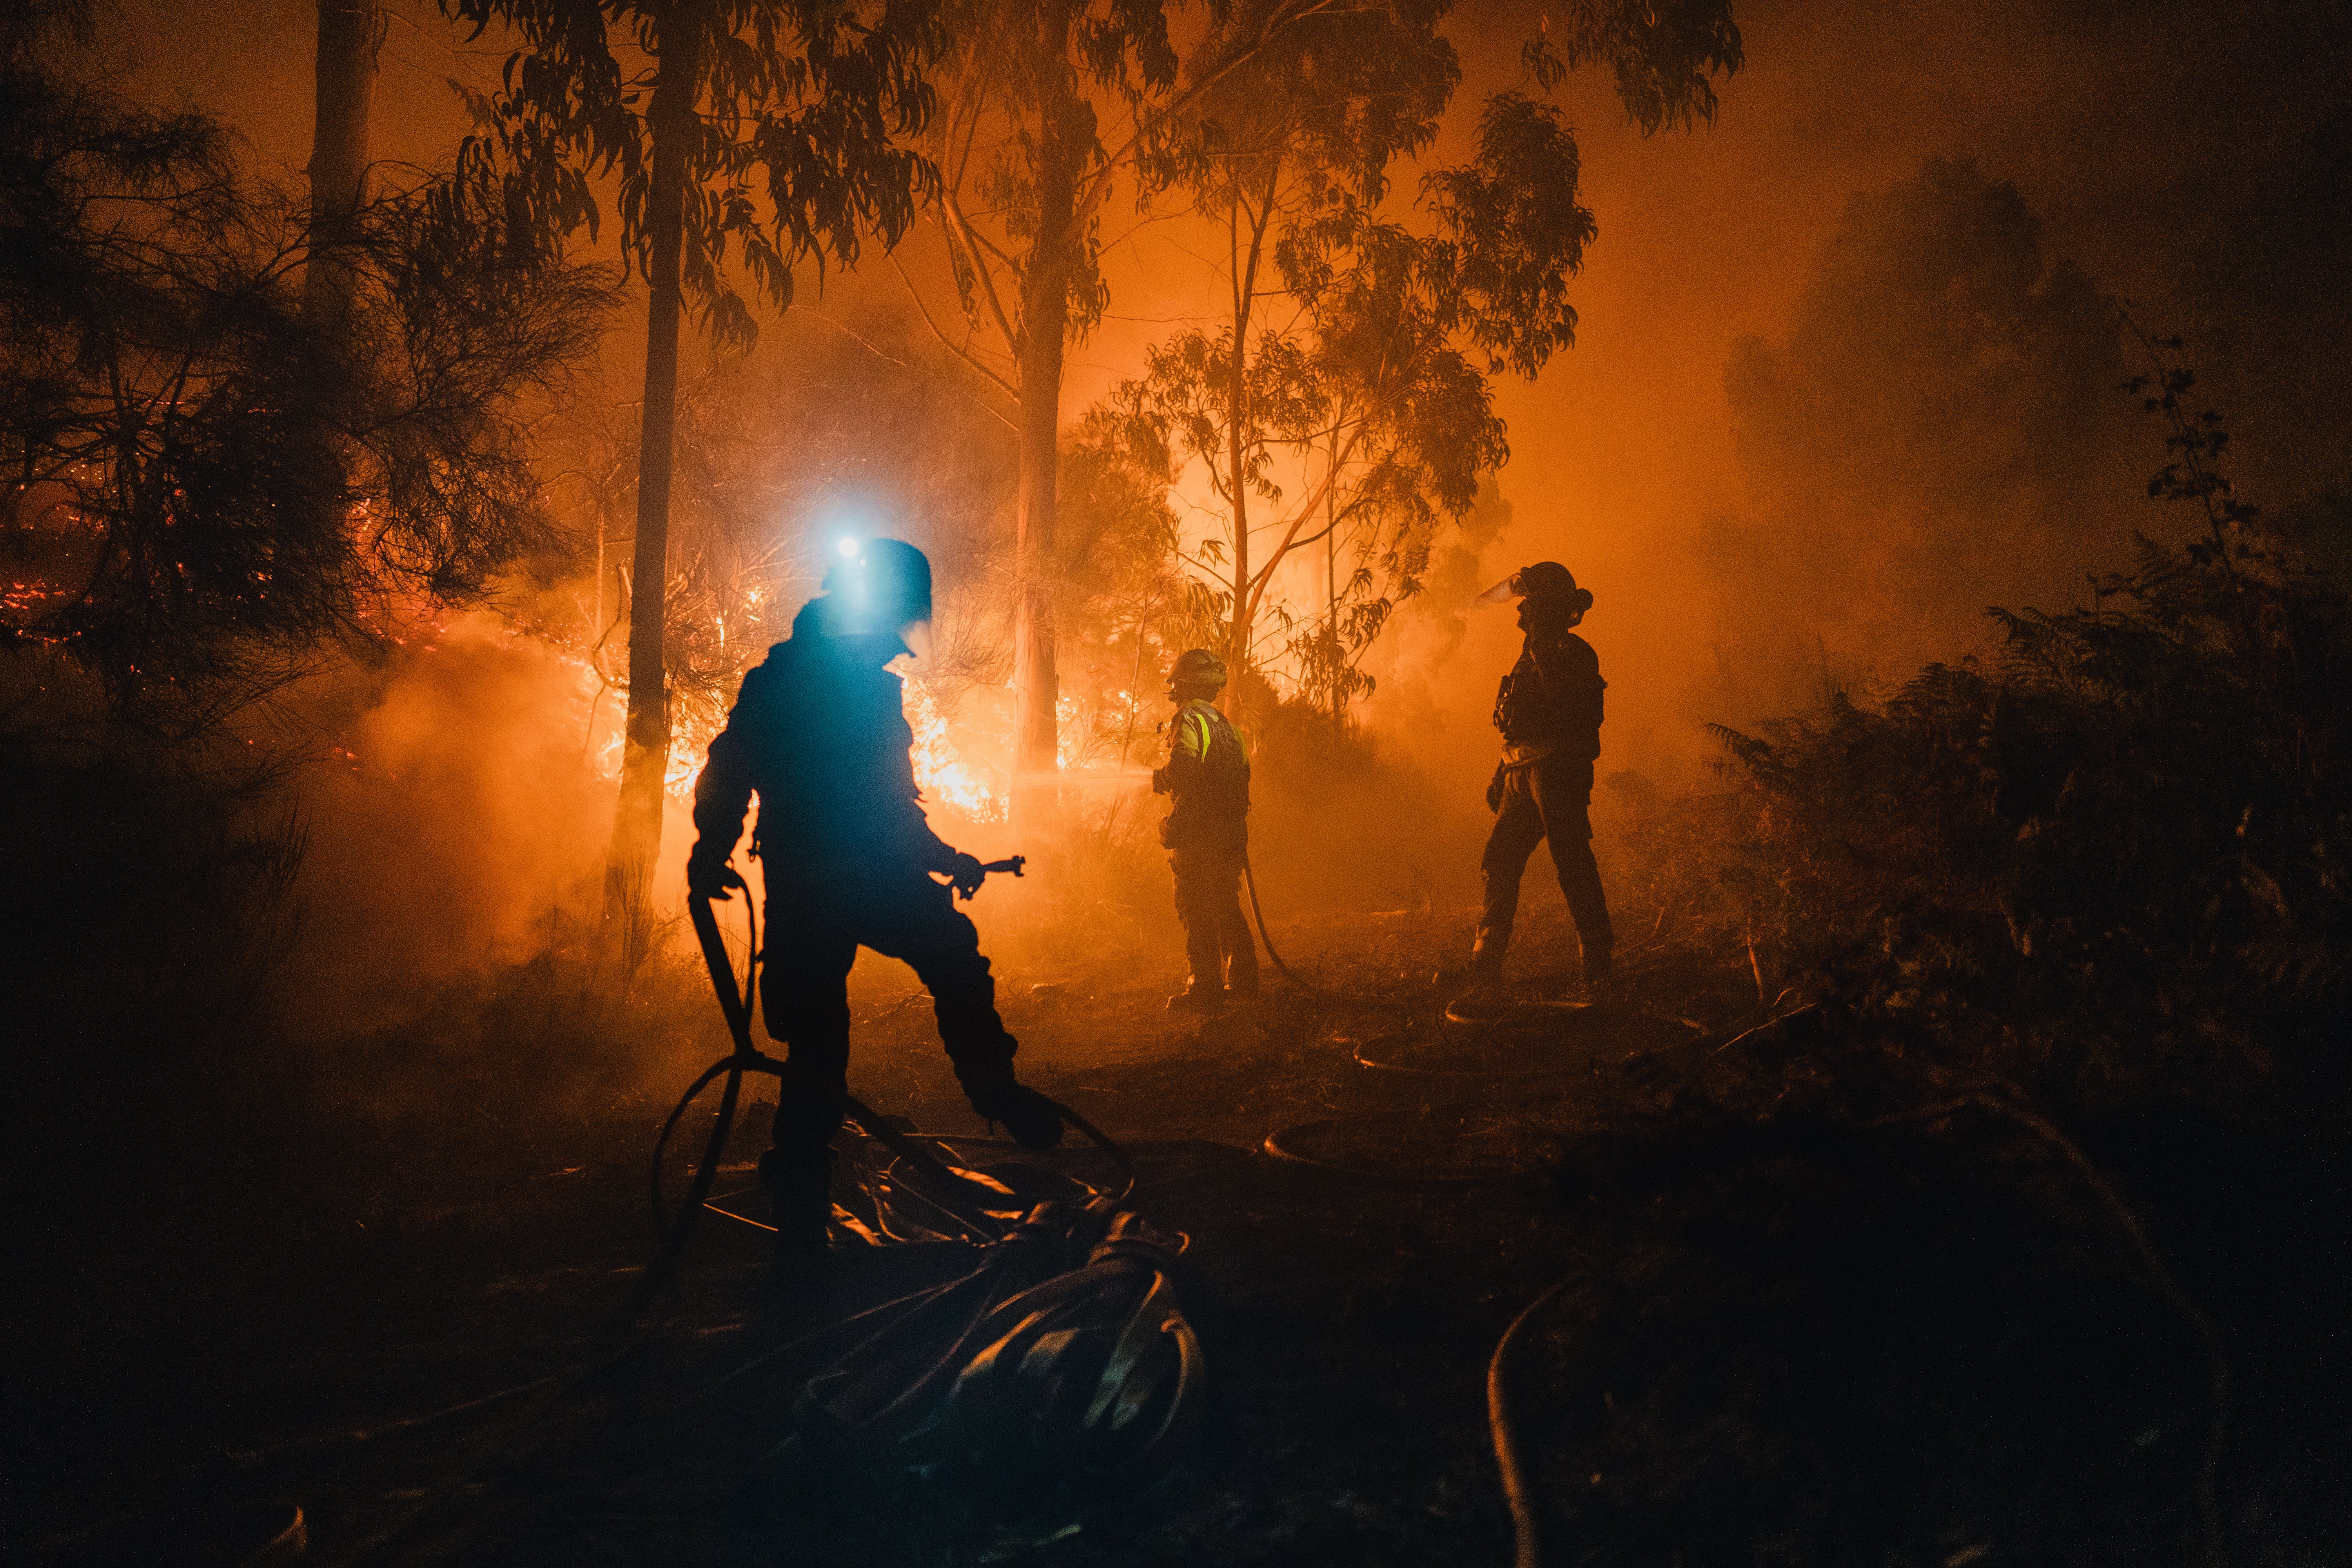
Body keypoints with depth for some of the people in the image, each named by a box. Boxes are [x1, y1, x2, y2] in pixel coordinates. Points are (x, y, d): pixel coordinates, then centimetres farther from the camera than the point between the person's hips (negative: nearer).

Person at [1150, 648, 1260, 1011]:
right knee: (1227, 907, 17)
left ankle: (1205, 989, -4)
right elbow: (1242, 775, 16)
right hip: (1231, 831, 8)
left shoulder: (1189, 720, -10)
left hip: (1197, 832, -8)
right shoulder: (1226, 725, 16)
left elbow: (1181, 772, -23)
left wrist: (1159, 779, -4)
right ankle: (1242, 979, 22)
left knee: (1197, 912, -4)